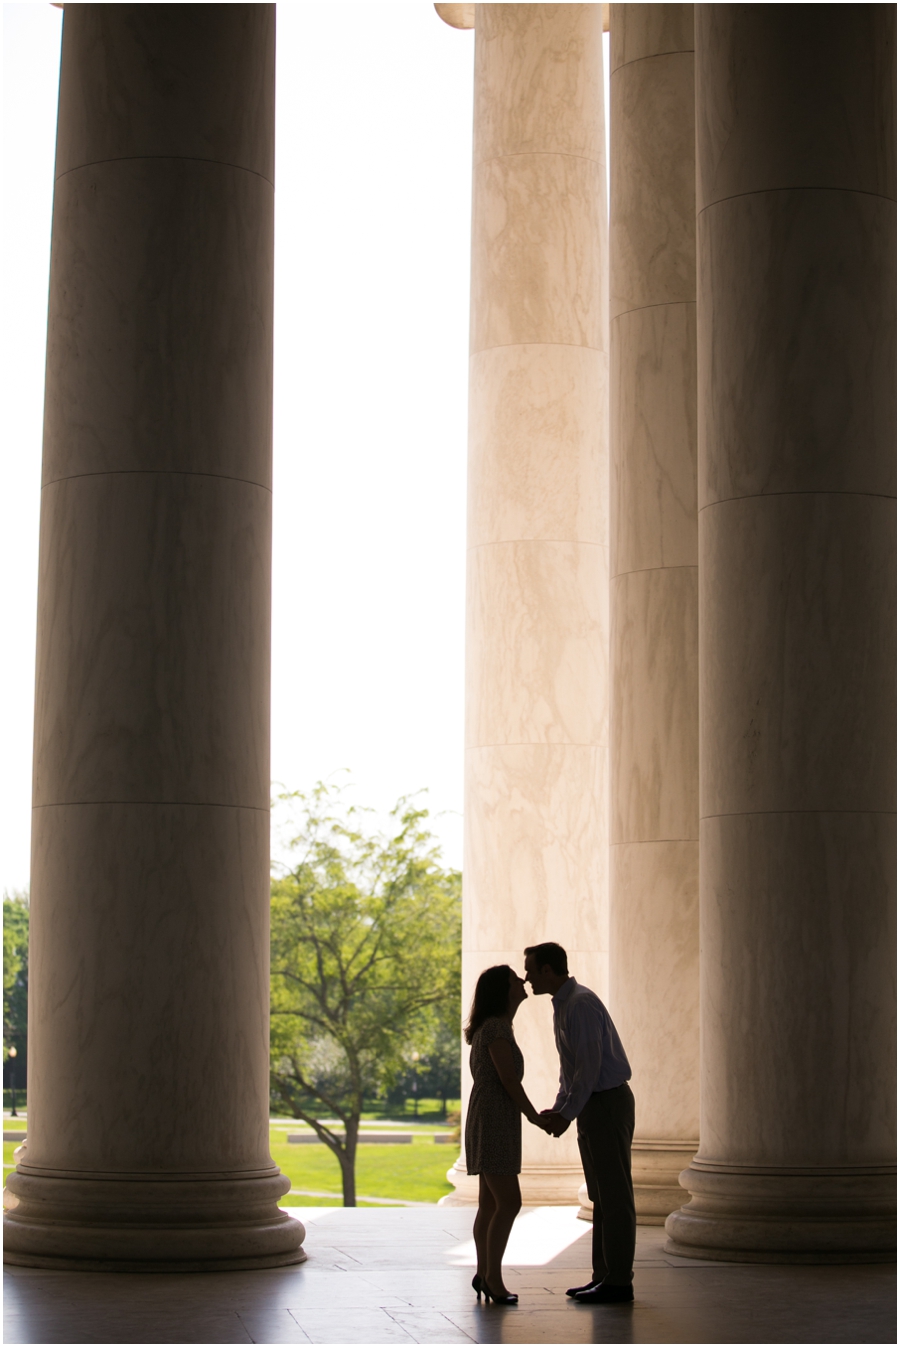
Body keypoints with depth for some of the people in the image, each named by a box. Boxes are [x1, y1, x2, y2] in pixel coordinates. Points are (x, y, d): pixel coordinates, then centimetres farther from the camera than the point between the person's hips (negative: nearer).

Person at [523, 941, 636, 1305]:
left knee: (614, 1193, -6)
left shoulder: (581, 1004, -18)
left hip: (608, 1103, -10)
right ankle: (603, 1275, 16)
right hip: (592, 1105, 10)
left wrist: (567, 1114, -17)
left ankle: (619, 1281, -3)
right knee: (600, 1195, 11)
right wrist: (558, 1108, 10)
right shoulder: (563, 1005, 15)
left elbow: (589, 1066, -22)